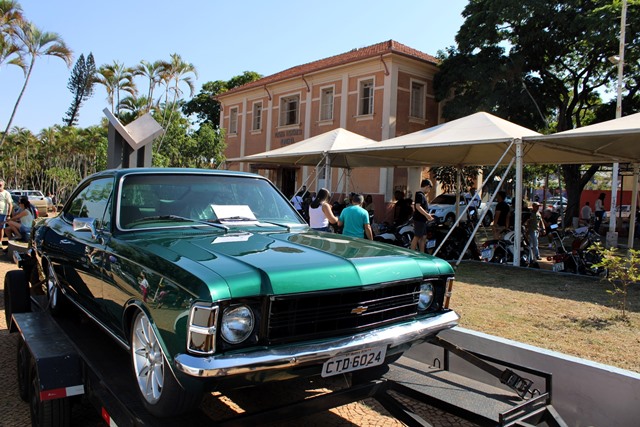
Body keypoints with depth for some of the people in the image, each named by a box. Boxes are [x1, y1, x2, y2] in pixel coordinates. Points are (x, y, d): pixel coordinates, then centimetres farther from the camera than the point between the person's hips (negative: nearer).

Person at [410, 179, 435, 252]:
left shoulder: (423, 195, 18)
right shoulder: (420, 195, -14)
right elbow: (418, 207, -25)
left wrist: (427, 215, 22)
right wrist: (427, 215, -25)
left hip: (423, 220, 10)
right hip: (419, 219, -10)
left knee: (423, 237, 12)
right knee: (417, 237, -7)